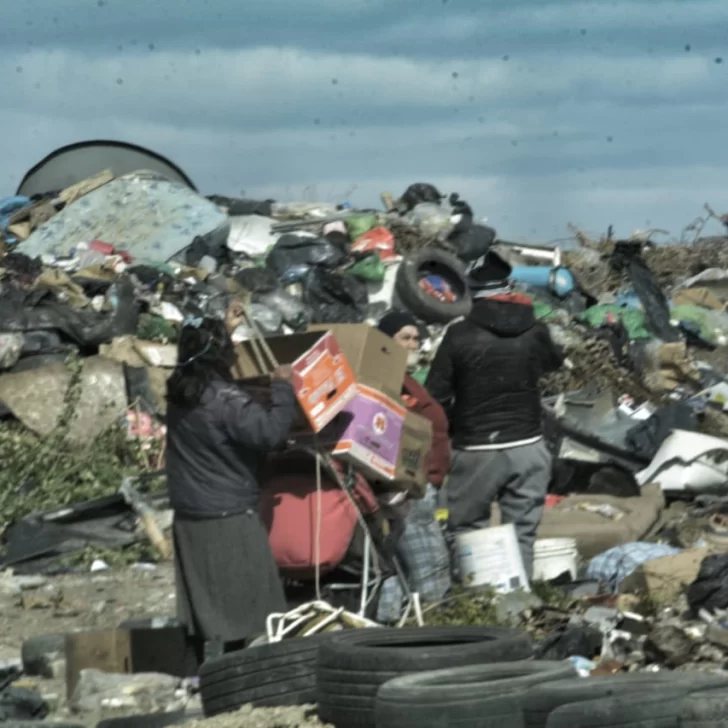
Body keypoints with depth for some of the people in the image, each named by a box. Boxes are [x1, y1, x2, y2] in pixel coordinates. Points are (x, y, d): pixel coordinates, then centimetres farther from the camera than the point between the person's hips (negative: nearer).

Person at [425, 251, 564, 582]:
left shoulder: (459, 334, -10)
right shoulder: (535, 332, 1)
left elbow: (436, 396, -7)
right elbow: (555, 361, 24)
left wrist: (451, 427, 10)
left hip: (477, 450, -3)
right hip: (528, 446, 3)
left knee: (467, 530, 9)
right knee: (522, 534, 8)